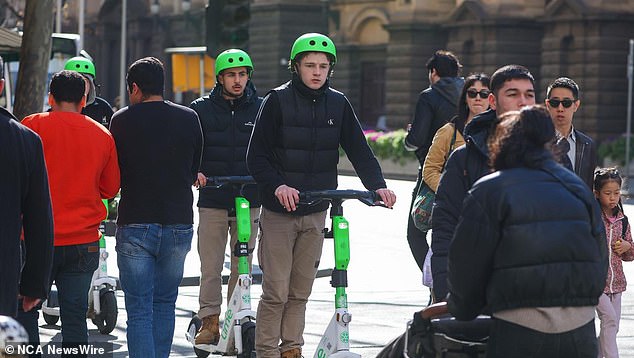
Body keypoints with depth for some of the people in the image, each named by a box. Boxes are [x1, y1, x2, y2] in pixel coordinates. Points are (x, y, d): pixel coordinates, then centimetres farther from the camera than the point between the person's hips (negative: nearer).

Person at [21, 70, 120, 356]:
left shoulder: (33, 125, -4)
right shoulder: (103, 135, 6)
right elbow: (111, 188, 13)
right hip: (84, 241, 3)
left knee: (26, 311, 5)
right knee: (75, 316, 6)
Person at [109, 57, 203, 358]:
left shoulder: (122, 120, -5)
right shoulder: (189, 118, 3)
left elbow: (116, 174, 4)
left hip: (135, 224, -3)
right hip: (179, 223, 3)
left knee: (139, 309, 0)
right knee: (165, 303, 17)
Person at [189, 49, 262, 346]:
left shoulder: (261, 109, 6)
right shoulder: (201, 109, 4)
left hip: (249, 201, 1)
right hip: (212, 201, -1)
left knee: (242, 267, 5)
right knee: (211, 267, -1)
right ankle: (209, 321, 8)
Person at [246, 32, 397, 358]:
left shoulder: (338, 104, 4)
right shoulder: (278, 101, -7)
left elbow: (359, 150, 3)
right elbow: (256, 156, -9)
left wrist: (378, 185, -13)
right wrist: (277, 186, -25)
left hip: (315, 212, 4)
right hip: (279, 211, -4)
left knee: (301, 291, 10)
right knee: (276, 291, -4)